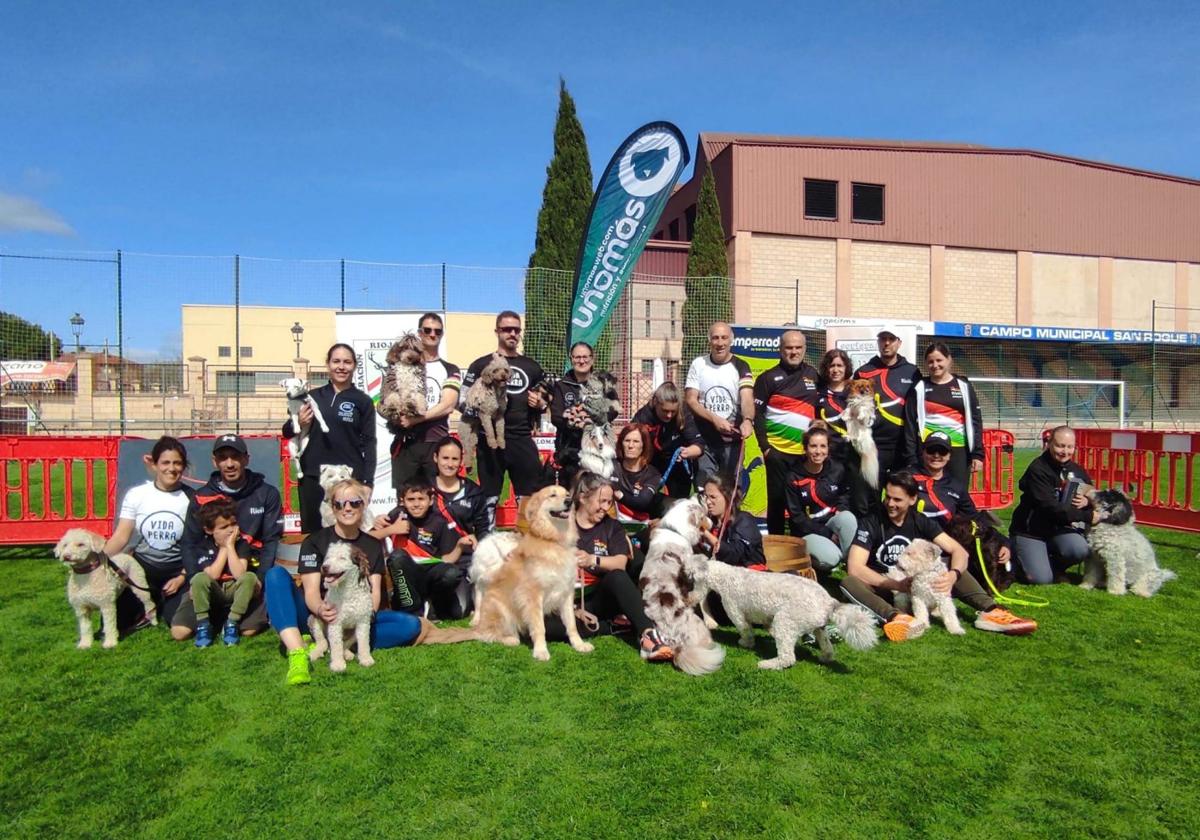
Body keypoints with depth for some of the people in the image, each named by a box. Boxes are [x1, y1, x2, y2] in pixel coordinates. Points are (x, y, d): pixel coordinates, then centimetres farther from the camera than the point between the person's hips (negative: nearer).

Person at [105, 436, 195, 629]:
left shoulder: (192, 499, -7)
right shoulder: (136, 494, -4)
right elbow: (121, 537, -7)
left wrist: (183, 577, -9)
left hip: (177, 569, -1)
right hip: (142, 566, 1)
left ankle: (163, 605, 18)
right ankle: (144, 612, 18)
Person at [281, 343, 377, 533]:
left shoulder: (363, 401, 2)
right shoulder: (312, 396, 8)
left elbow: (368, 443, 0)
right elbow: (287, 432, 16)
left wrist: (367, 483, -7)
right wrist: (298, 424, -7)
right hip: (312, 478, 2)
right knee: (312, 533, 8)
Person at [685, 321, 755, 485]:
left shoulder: (740, 367, -1)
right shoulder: (698, 365, 2)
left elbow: (747, 397, -17)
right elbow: (691, 400, -3)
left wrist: (748, 420, -38)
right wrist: (715, 419, -17)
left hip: (732, 440, 0)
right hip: (703, 440, 1)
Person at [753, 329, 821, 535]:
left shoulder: (813, 375, 10)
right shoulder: (768, 378, -2)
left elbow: (820, 409, 15)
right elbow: (757, 413, -5)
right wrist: (764, 446, -11)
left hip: (806, 451, 3)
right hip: (778, 450, -3)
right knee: (777, 499, 4)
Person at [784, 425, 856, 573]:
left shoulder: (837, 469, -2)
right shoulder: (794, 477, -12)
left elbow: (845, 493, 20)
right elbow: (796, 516, -10)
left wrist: (841, 508, -3)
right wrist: (827, 534, -16)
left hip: (832, 522, 4)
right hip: (808, 530, -4)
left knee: (847, 517, -31)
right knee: (831, 558, -30)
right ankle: (808, 557, 3)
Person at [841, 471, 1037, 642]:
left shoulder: (921, 522, 1)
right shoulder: (871, 524, -10)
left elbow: (959, 551, -8)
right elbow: (854, 568, -20)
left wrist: (953, 575, -30)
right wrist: (897, 585, -28)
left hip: (915, 586, 4)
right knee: (848, 582, -34)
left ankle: (989, 611, -32)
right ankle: (896, 617, -56)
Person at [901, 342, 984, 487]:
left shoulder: (964, 386, 9)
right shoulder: (919, 388, 5)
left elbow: (975, 421, 7)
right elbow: (910, 424, 2)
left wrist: (977, 454, 0)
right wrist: (911, 459, -4)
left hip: (959, 451, 1)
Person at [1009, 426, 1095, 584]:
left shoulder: (1077, 471, 4)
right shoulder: (1037, 469, -16)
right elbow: (1050, 507, -24)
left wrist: (1087, 501, -10)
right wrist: (1087, 516, -24)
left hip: (1060, 529, 5)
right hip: (1030, 531, -5)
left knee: (1080, 550, -28)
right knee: (1041, 578, -18)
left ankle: (1055, 567, 7)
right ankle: (1020, 559, 17)